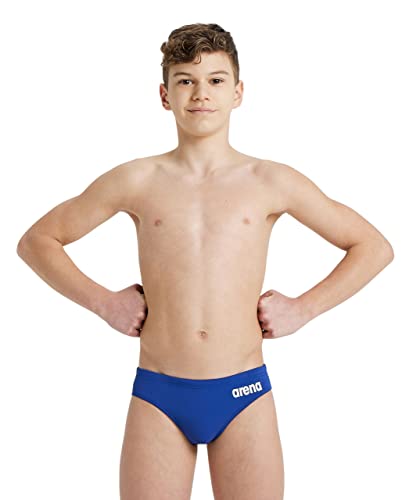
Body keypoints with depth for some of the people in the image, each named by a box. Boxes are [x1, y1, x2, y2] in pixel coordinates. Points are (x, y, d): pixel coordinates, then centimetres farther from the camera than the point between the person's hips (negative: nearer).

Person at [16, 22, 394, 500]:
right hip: (157, 397, 0)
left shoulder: (272, 182, 2)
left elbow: (375, 247, 11)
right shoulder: (136, 181, 2)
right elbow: (36, 240, 12)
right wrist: (102, 301, 2)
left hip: (245, 395, 0)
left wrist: (304, 308, 2)